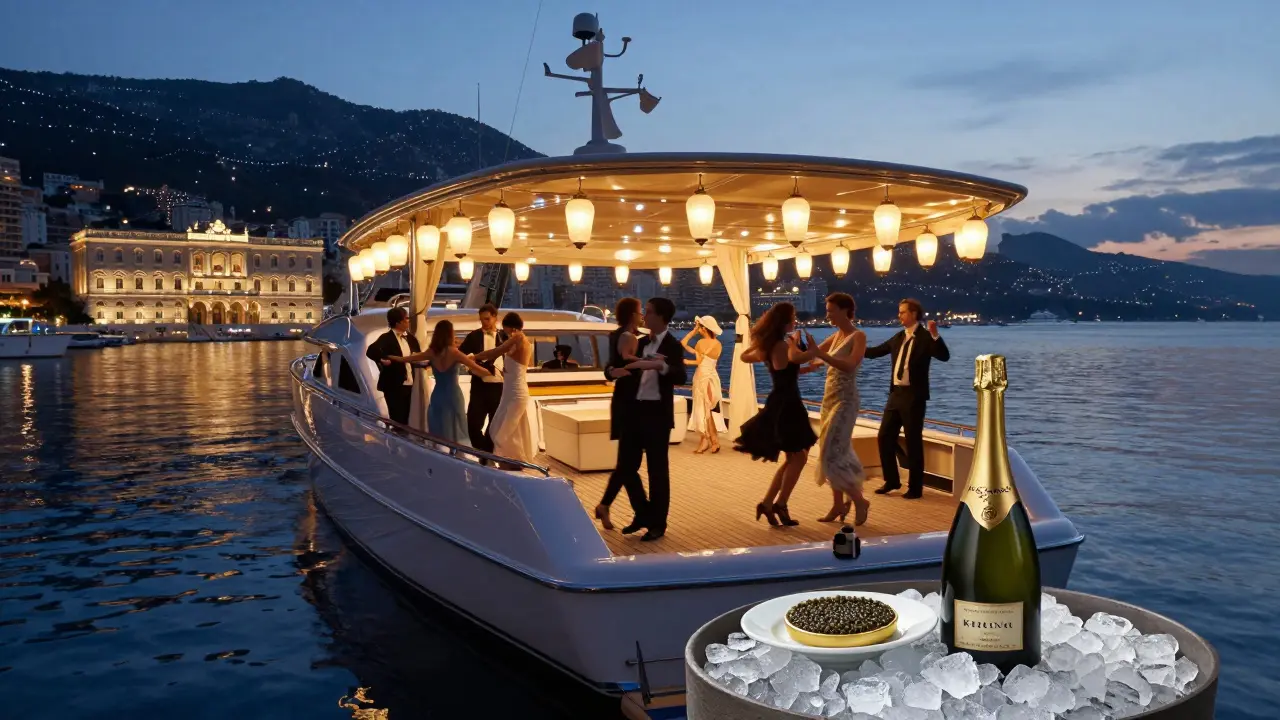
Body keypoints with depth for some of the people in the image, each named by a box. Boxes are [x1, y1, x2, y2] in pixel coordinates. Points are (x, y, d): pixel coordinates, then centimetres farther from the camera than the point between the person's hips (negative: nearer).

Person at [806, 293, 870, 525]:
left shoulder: (858, 336, -11)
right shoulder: (836, 336, 12)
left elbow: (849, 366, -26)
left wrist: (820, 354, -34)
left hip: (845, 401, -8)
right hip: (830, 399, 8)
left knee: (832, 454, -10)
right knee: (832, 453, 9)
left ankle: (859, 500, 4)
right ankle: (838, 505, 17)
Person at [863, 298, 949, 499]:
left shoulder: (925, 338, -7)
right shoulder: (898, 337, 13)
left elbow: (944, 356, -20)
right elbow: (875, 351, 21)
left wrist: (935, 335, -32)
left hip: (913, 396, -7)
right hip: (896, 394, 7)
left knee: (913, 442, 0)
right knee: (885, 437, 9)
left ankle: (915, 487, 12)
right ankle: (891, 481, 23)